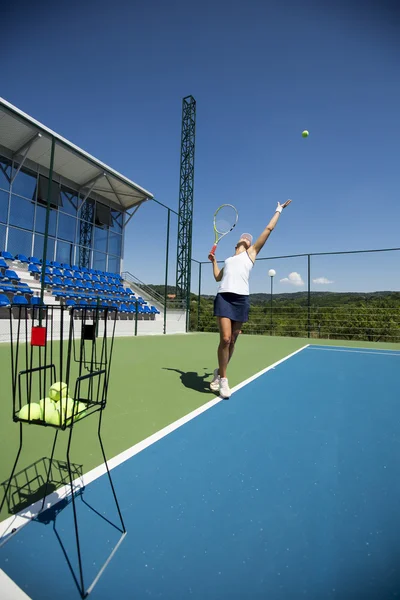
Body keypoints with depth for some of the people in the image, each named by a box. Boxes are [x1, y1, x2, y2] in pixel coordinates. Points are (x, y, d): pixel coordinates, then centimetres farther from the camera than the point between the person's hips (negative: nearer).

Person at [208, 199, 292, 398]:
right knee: (225, 339, -11)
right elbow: (218, 277, 32)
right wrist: (214, 261, 29)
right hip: (224, 297, 1)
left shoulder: (251, 253, 19)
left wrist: (278, 211, 30)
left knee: (232, 341, 4)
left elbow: (268, 229, 20)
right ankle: (223, 379, 6)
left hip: (241, 299, -1)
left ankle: (219, 372, 25)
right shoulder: (228, 260, 27)